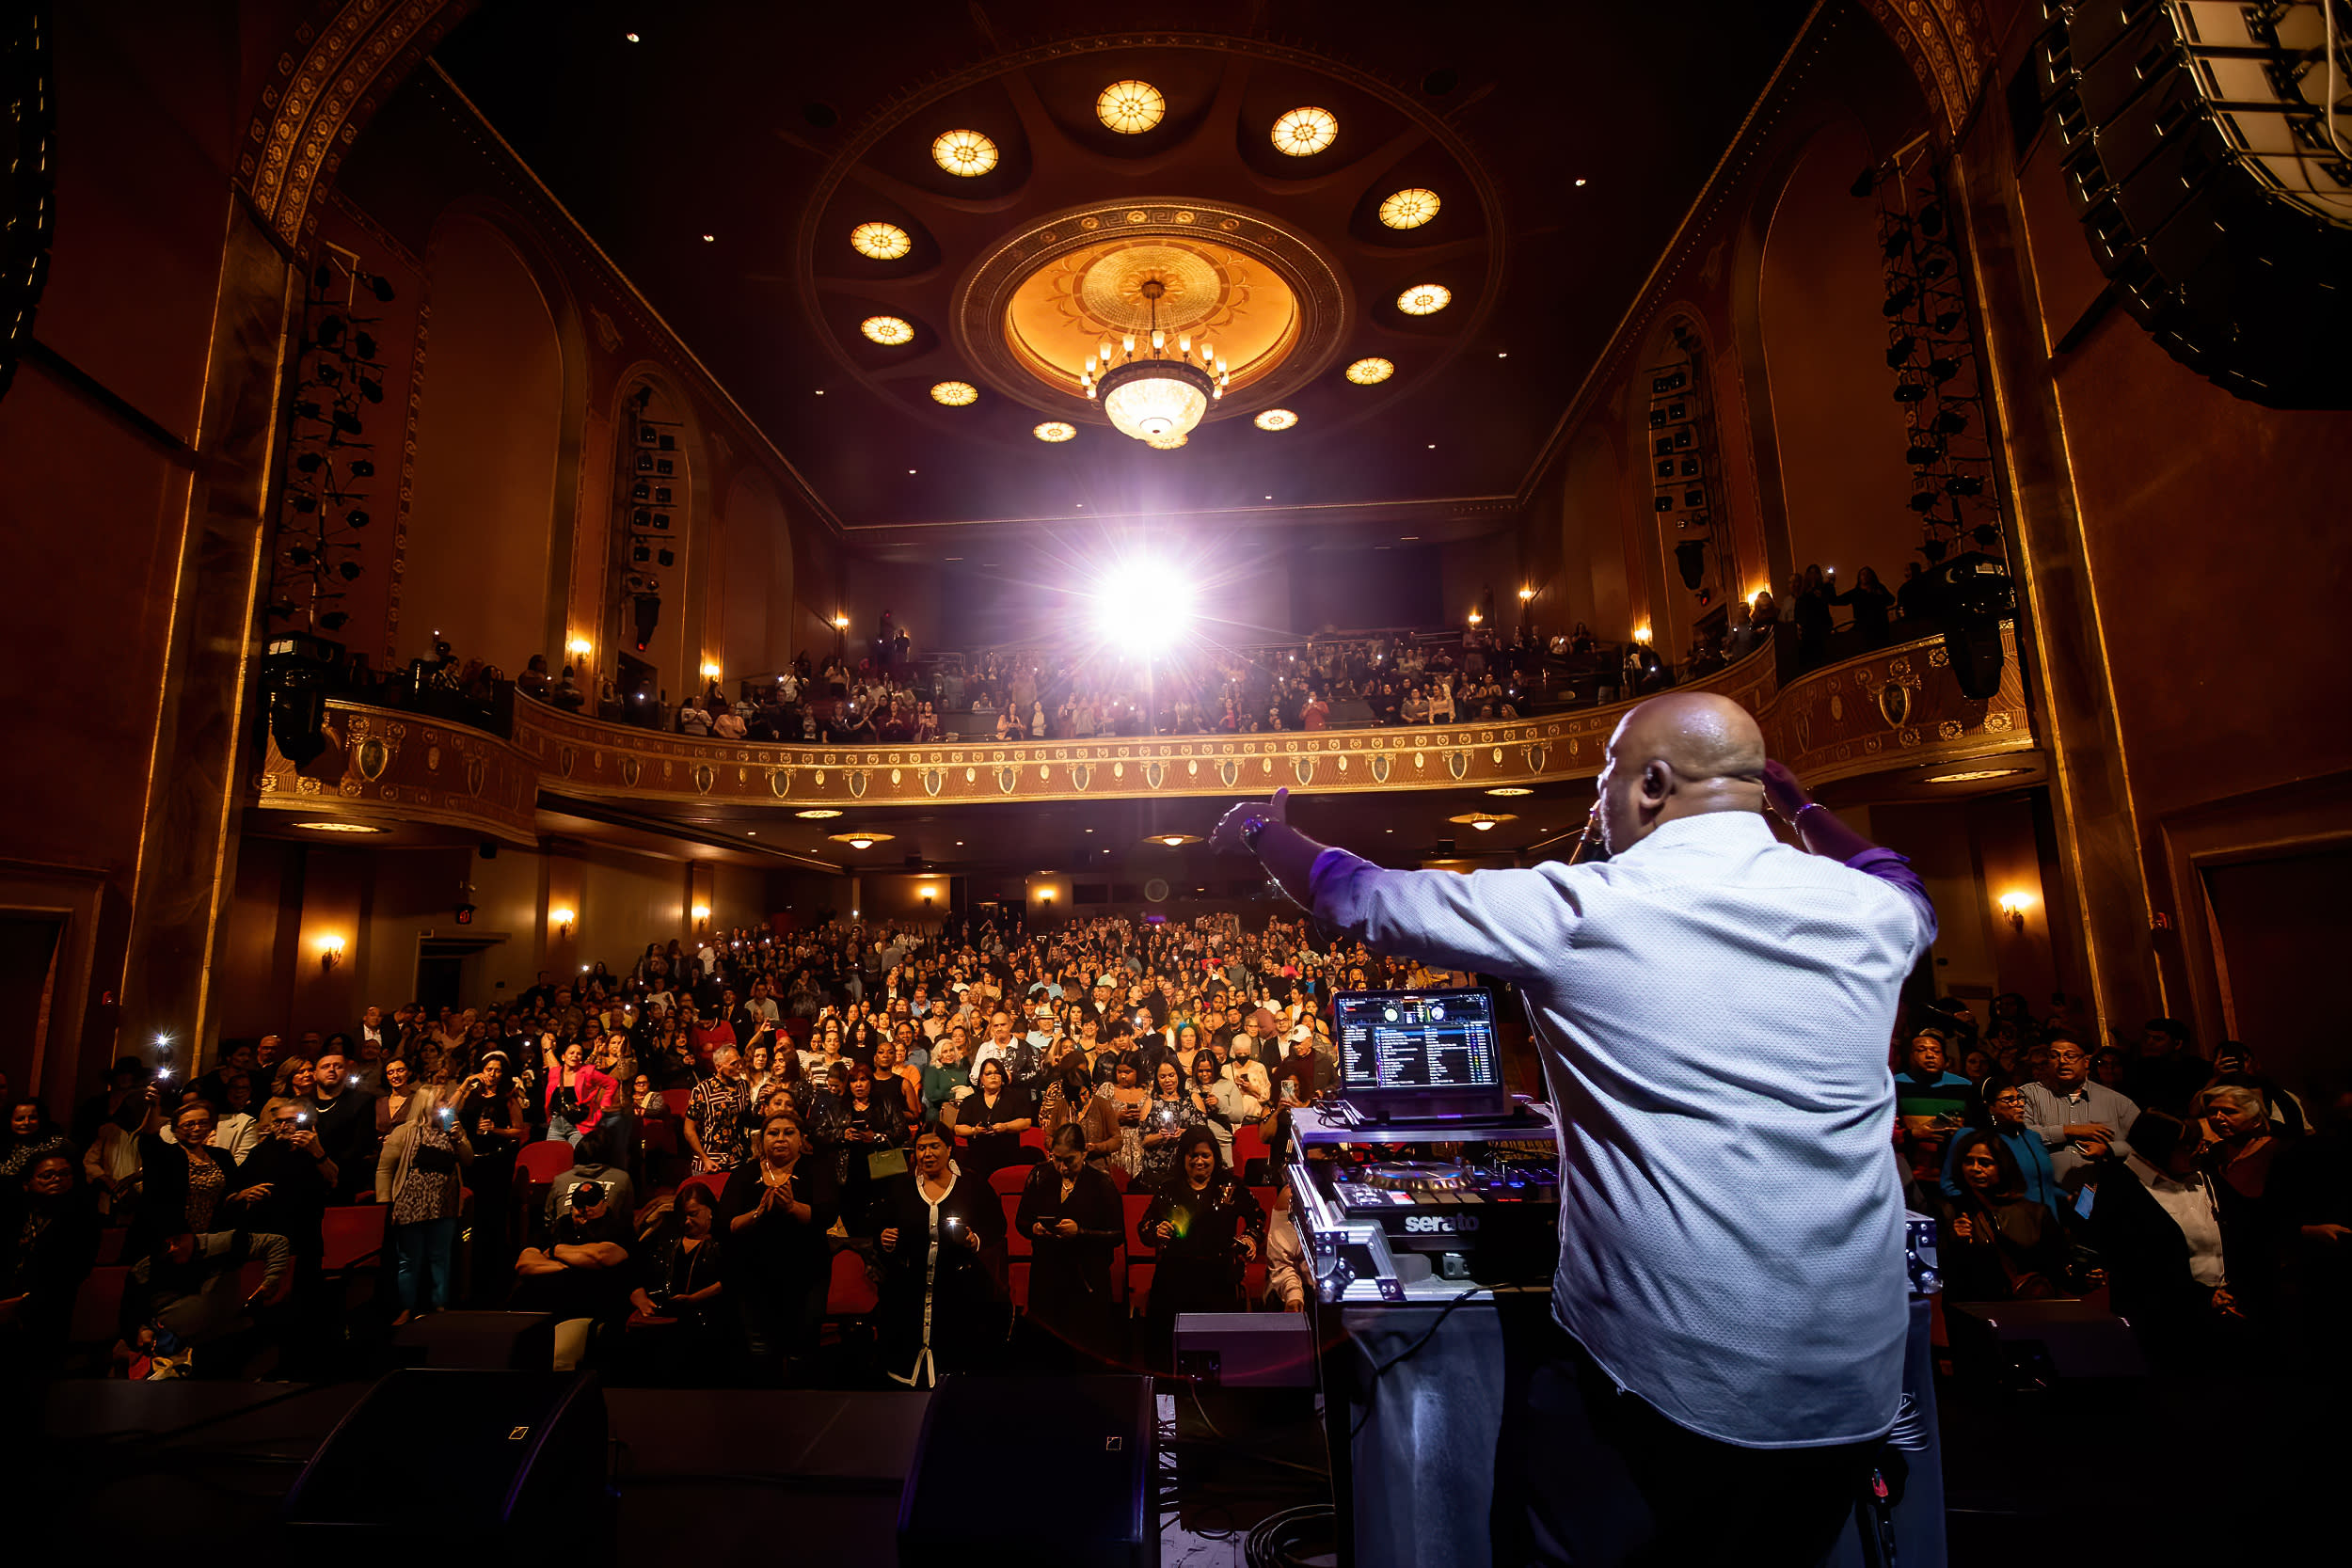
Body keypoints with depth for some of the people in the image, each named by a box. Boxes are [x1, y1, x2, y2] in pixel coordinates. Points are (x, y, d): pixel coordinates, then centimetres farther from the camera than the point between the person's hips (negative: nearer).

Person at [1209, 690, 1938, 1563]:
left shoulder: (1576, 910, -15)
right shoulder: (1868, 910, -3)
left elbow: (1359, 901, -4)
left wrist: (1264, 835, 13)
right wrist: (1795, 802, 35)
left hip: (1658, 1376, -5)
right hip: (1854, 1388, 6)